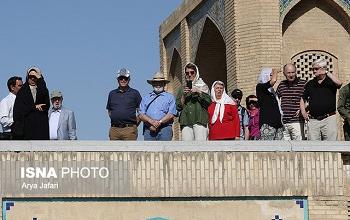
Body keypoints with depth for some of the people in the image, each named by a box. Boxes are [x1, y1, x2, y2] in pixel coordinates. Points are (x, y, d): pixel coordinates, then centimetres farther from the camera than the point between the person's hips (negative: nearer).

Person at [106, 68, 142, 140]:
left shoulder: (134, 93, 6)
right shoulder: (112, 94, 15)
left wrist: (135, 122, -1)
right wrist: (115, 120, 11)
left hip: (129, 129, -3)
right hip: (114, 129, 3)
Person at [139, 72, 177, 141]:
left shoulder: (170, 97, 13)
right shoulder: (145, 98, 21)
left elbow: (171, 114, -1)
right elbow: (141, 115, 8)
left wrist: (159, 122, -13)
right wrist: (151, 121, -12)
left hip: (164, 130, -2)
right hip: (149, 130, 2)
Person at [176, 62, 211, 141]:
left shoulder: (203, 86, 16)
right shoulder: (182, 89, 21)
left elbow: (208, 102, 4)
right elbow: (178, 107, 13)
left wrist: (199, 93, -7)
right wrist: (183, 95, -1)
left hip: (200, 120, -2)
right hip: (186, 122, 2)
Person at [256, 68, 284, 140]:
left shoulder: (271, 90, 23)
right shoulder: (260, 87, -2)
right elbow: (273, 80, -20)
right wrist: (275, 72, 1)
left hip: (278, 123, 8)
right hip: (267, 124, -8)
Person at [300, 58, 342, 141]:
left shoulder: (331, 81, 3)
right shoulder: (310, 84, 14)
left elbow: (339, 83, -22)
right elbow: (303, 99, 22)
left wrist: (326, 73, -12)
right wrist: (303, 112, 7)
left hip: (329, 119, -3)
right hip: (313, 120, 3)